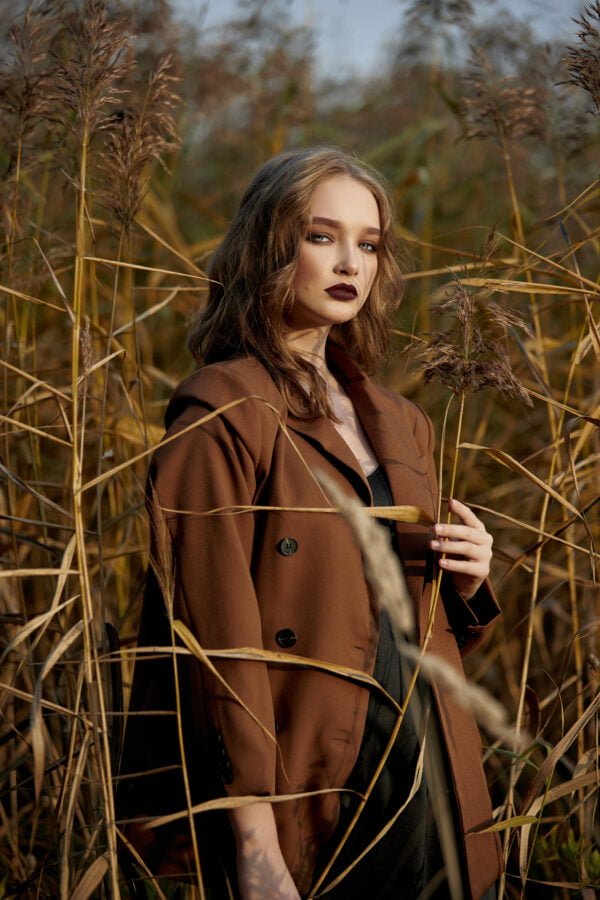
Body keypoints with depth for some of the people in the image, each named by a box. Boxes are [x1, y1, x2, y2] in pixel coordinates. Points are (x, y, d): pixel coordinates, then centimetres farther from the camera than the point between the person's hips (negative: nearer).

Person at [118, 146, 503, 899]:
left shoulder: (397, 423, 13)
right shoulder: (225, 414, -9)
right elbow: (216, 642, -15)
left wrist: (465, 584, 1)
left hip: (429, 795, 7)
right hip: (312, 801, -7)